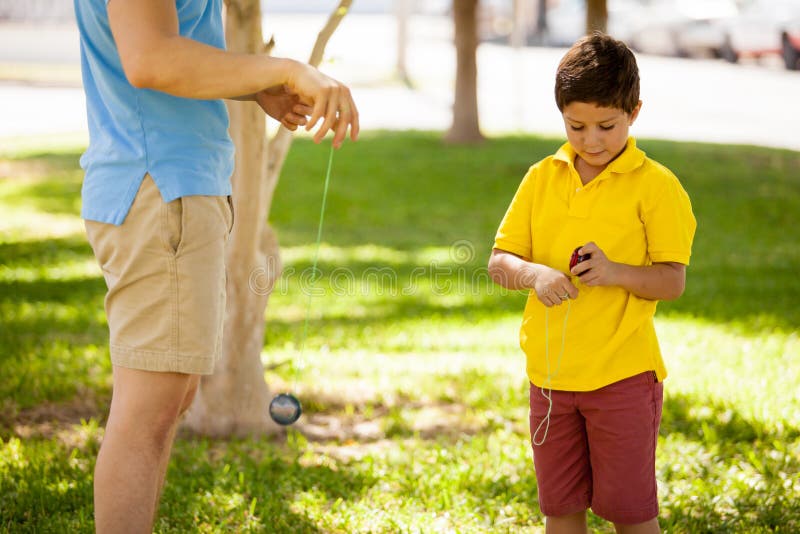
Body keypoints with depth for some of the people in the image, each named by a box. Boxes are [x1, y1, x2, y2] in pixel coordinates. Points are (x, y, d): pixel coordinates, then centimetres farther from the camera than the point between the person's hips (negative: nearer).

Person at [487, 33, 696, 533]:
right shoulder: (542, 178, 5)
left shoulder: (655, 185, -7)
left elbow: (673, 281, -9)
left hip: (623, 373, -4)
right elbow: (499, 261, 4)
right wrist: (534, 273, -17)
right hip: (550, 373, 4)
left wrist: (616, 272, -27)